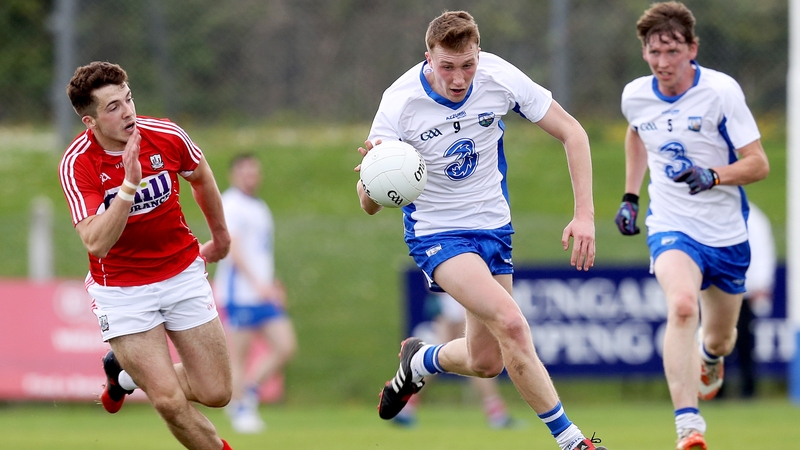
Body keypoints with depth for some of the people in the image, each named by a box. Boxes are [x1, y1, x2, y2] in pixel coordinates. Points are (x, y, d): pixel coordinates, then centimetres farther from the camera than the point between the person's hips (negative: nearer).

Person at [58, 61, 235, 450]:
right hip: (120, 287, -3)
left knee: (215, 393, 1)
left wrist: (220, 235, 24)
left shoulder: (167, 136, -13)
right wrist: (130, 184, -40)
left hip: (182, 274, 3)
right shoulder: (77, 165, -21)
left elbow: (200, 176, 12)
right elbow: (96, 243, -31)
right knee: (170, 402, -13)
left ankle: (128, 372, 28)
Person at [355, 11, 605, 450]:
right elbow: (370, 205, -19)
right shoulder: (400, 104, -23)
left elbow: (571, 132, -6)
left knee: (486, 362, 7)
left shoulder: (499, 77, -17)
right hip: (436, 230, -4)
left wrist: (584, 214, -14)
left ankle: (419, 361, 41)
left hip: (493, 225, 4)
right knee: (510, 322, -26)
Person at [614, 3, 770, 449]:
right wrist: (630, 198, 21)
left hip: (727, 234, 0)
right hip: (671, 226, 0)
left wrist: (713, 176, -31)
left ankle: (710, 357, 57)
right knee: (682, 305, -30)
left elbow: (759, 164, -14)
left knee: (722, 337, 15)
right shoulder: (635, 96, -4)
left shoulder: (722, 91, -15)